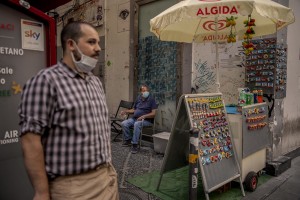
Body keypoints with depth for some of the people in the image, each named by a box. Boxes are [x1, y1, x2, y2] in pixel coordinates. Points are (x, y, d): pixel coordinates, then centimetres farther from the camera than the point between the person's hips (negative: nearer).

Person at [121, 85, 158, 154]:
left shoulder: (151, 99, -5)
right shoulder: (138, 98, 13)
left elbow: (153, 113, -13)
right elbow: (133, 109, 21)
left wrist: (143, 116, -24)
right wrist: (126, 111, 4)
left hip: (146, 120, -6)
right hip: (134, 118, 6)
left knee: (137, 124, -36)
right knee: (124, 123, -16)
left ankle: (135, 144, -27)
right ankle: (128, 140, 3)